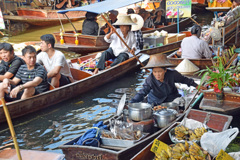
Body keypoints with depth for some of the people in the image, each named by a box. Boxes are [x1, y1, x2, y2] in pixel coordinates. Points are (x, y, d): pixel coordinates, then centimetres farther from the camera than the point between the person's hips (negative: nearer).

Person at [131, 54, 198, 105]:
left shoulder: (172, 74, -22)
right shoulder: (150, 80, -27)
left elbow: (183, 79, -2)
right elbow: (142, 93, -30)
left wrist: (196, 85, 10)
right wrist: (132, 103, -46)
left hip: (172, 99, 2)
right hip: (156, 102, -1)